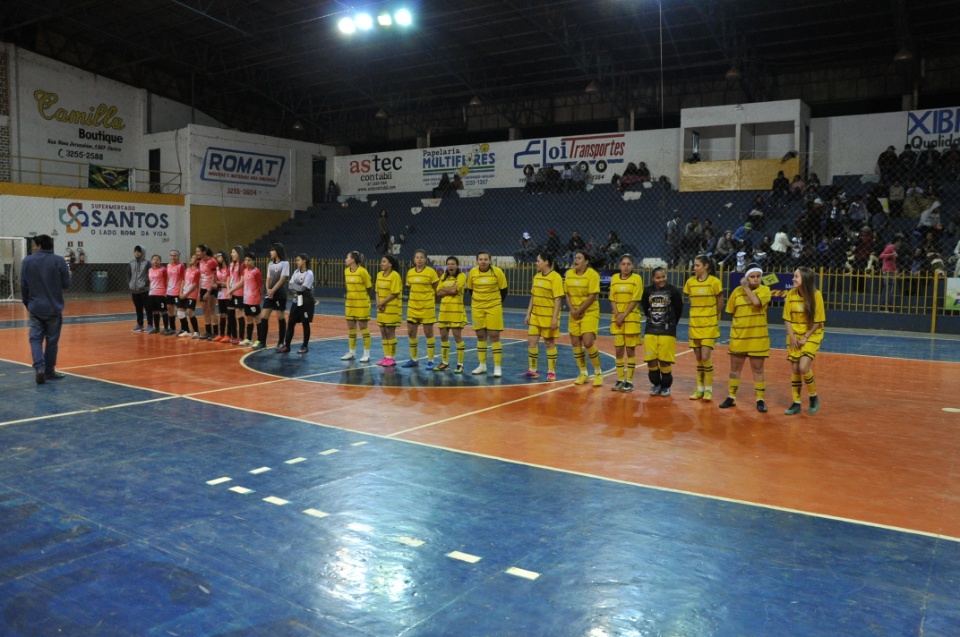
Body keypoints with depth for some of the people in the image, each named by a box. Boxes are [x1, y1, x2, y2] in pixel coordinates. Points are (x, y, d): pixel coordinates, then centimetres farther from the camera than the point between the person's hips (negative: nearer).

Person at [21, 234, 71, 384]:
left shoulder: (27, 261, 1)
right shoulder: (59, 261, -7)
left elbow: (23, 286, 5)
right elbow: (66, 285, -5)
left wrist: (27, 303, 18)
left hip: (35, 308, 1)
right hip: (54, 308, -1)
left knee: (35, 338, 5)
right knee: (52, 340, 8)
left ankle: (39, 367, -14)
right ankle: (49, 371, 15)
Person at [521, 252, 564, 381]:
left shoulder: (555, 277, -13)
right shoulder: (537, 276, 9)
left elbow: (557, 299, -16)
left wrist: (555, 318, -19)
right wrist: (528, 314, 12)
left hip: (548, 317, -7)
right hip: (535, 316, 7)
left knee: (549, 343, 2)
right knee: (531, 341, 7)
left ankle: (551, 372, 13)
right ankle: (532, 370, 19)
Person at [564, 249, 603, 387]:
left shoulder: (592, 274, -12)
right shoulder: (569, 274, 5)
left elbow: (593, 296, -16)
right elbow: (567, 294, 7)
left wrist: (580, 310, -15)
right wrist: (572, 310, -7)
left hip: (590, 312, -6)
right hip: (574, 314, 6)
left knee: (588, 343, -13)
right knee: (575, 343, 5)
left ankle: (598, 372, 6)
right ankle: (583, 373, 20)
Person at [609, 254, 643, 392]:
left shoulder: (637, 278, -3)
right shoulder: (614, 278, 9)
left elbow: (635, 300, -8)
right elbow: (612, 299, 6)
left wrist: (624, 315, -14)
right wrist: (617, 314, -8)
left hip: (631, 319, -4)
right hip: (616, 319, 4)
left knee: (630, 350, 0)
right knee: (618, 350, 6)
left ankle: (629, 381, 6)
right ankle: (620, 379, 16)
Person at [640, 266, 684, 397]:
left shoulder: (673, 291, -7)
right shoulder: (647, 291, 1)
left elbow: (679, 309, 3)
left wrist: (671, 324, 8)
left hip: (667, 332, -3)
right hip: (650, 331, 3)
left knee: (664, 361, 1)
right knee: (651, 361, 3)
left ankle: (666, 386, 19)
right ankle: (656, 385, 22)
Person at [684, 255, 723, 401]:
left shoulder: (714, 281, -8)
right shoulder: (690, 282, 4)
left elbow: (720, 303, 2)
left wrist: (715, 317, 11)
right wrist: (695, 317, 9)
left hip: (709, 326, -4)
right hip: (694, 326, 4)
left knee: (705, 357, -9)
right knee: (698, 359, 9)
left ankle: (708, 389, 4)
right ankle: (700, 389, 19)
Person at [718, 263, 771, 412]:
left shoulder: (764, 290, -6)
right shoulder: (737, 291, 1)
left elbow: (756, 302, -26)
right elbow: (732, 311, 12)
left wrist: (746, 287, -17)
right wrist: (740, 316, 2)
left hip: (758, 338, -3)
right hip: (738, 337, 3)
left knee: (758, 369, 5)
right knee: (734, 368, 11)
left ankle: (760, 400, 14)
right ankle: (731, 397, 23)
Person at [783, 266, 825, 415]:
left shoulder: (815, 295, -15)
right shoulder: (791, 294, -5)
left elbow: (818, 321, -11)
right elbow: (787, 318, 1)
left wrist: (805, 337, -13)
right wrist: (792, 336, -9)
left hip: (811, 336, -4)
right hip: (794, 336, 4)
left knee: (804, 367, -17)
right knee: (794, 369, 5)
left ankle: (813, 396, 8)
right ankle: (796, 403, 17)